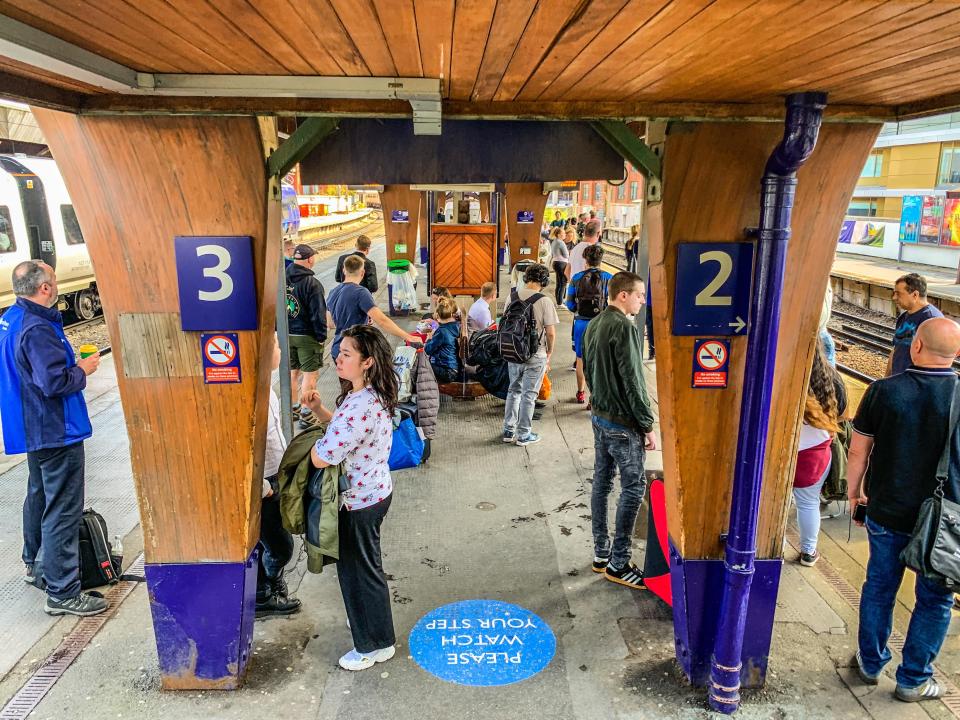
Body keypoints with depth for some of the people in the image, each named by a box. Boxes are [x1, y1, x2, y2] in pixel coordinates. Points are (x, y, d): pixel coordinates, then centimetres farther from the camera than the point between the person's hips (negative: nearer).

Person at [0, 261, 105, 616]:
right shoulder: (38, 330, -26)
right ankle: (62, 593, 4)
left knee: (39, 496, 26)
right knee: (63, 511, -3)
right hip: (55, 431, -11)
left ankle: (35, 563, 43)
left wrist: (72, 363, 9)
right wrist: (83, 369, -12)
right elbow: (55, 383, -28)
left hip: (33, 428, 11)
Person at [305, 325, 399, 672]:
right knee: (365, 564, 26)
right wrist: (320, 410, 0)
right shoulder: (372, 395, 1)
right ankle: (368, 618, 47)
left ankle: (375, 645, 28)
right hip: (375, 491, 10)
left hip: (359, 502, -10)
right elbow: (345, 429, 15)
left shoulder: (359, 406, -32)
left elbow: (321, 458, -31)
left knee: (359, 569, 9)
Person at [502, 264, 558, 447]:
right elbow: (551, 332, -14)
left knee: (514, 390, 19)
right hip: (535, 356, -5)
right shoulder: (544, 301, -16)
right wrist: (549, 353, 3)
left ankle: (509, 431, 25)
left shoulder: (513, 296, -1)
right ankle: (524, 435, 16)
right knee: (529, 395, 7)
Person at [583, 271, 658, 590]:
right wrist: (647, 425, -14)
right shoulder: (624, 328, -19)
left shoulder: (594, 324, 8)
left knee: (602, 482, 14)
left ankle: (601, 554, 24)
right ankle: (618, 564, 8)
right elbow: (633, 381, -20)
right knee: (633, 488, 1)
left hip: (599, 416, 9)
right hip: (623, 423, -9)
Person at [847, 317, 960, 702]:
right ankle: (913, 680, 28)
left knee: (879, 586, 18)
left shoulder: (884, 391, -13)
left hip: (886, 512, 1)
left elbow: (858, 451, -6)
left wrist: (854, 492, 9)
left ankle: (871, 663, 34)